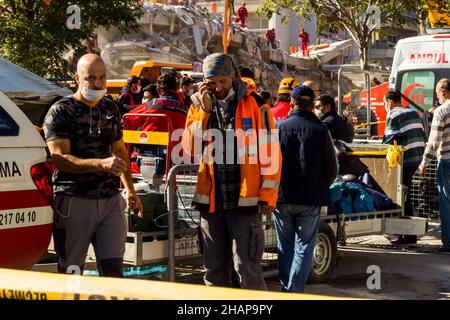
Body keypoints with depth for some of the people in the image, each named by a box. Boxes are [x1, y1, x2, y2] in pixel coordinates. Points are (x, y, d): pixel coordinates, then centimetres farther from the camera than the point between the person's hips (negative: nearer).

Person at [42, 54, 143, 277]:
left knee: (113, 271, -1)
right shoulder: (60, 112, -6)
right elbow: (59, 158, -17)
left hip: (111, 200, 5)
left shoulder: (111, 109, 13)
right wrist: (101, 164, -29)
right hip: (74, 201, -4)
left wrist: (130, 189, 20)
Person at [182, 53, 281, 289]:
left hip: (245, 200, -4)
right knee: (214, 269, 12)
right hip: (210, 200, 4)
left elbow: (271, 153, -3)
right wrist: (204, 111, -10)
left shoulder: (254, 104, -2)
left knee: (246, 266, -7)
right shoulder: (199, 106, 8)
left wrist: (268, 196, -7)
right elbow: (189, 150, -2)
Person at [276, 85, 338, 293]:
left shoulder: (279, 127, -2)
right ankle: (295, 291, -2)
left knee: (284, 247, 14)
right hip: (311, 199, -1)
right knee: (304, 247, 4)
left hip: (282, 197, 1)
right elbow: (332, 170, 0)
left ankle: (286, 288, 19)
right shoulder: (320, 131, -3)